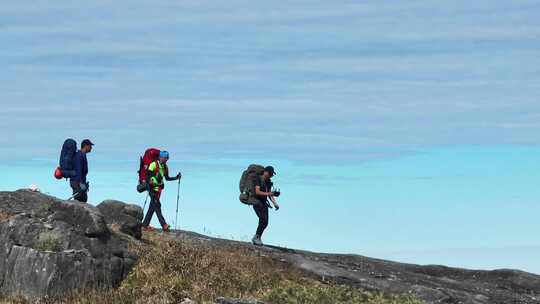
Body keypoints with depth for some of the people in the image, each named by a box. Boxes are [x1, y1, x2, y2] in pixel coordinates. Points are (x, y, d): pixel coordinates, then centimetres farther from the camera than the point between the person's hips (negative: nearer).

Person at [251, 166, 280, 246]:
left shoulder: (268, 182, 13)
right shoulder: (258, 180, -9)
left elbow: (270, 194, 16)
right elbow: (257, 192, -20)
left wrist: (275, 203, 4)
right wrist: (267, 193, -31)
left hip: (264, 203, 8)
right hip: (257, 202, -8)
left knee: (265, 223, 2)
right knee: (263, 220, -21)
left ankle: (256, 239, 14)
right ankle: (257, 237, -11)